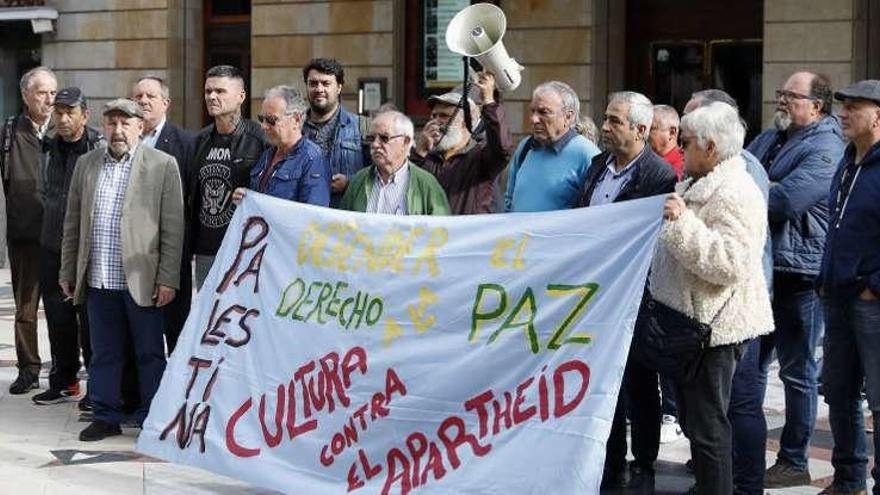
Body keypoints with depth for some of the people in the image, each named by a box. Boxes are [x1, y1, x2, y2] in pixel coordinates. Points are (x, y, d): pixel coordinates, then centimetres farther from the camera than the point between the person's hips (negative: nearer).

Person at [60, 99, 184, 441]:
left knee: (150, 354, 5)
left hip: (140, 280, -4)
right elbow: (72, 223, 14)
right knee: (104, 353, 11)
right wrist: (68, 272, 11)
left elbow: (173, 228, -5)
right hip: (98, 281, 4)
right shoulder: (86, 164, 11)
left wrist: (167, 279, -10)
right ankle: (106, 417, 21)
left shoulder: (162, 165, -2)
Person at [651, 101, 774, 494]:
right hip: (692, 322, 11)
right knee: (694, 419, 18)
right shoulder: (700, 185, 16)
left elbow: (729, 263, -29)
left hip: (713, 328, -11)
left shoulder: (734, 194, -18)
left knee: (707, 427, -6)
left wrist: (683, 222, -31)